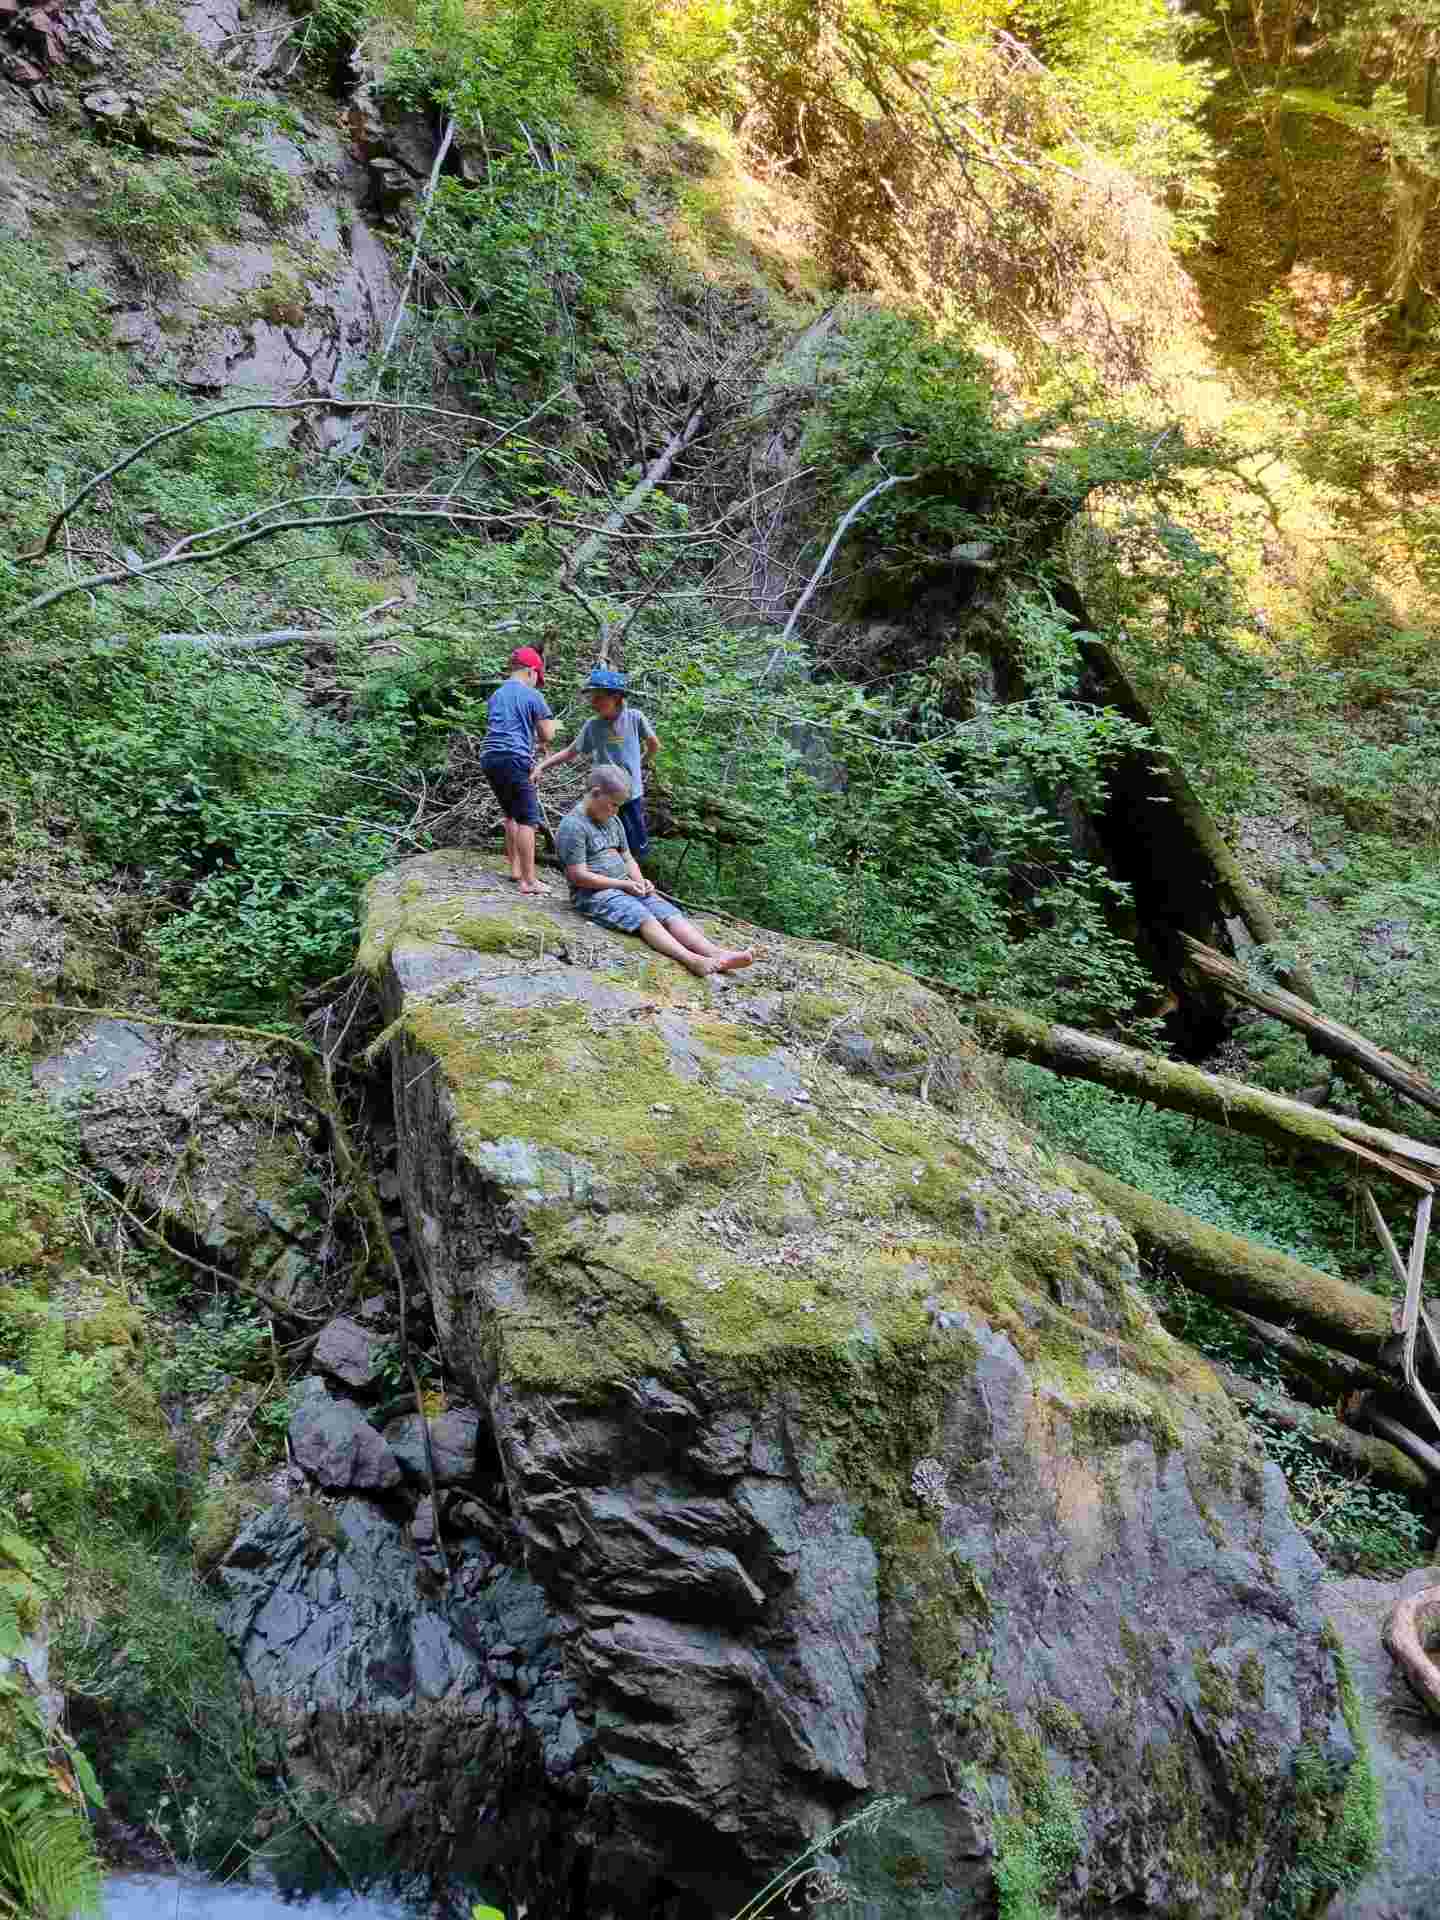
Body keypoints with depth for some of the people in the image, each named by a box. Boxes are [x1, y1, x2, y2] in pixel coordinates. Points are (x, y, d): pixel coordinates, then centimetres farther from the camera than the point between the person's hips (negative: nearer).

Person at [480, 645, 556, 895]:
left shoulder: (496, 695, 19)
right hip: (514, 760, -8)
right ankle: (528, 881, -11)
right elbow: (548, 735, -1)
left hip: (490, 757, 8)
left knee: (511, 815, 21)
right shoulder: (532, 696, -2)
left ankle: (515, 869, 25)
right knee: (528, 820, -7)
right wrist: (537, 736, 20)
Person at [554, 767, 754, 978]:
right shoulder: (573, 826, -9)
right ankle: (691, 960, -52)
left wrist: (640, 882, 1)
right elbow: (578, 876, -15)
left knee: (670, 913, -18)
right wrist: (624, 884, -13)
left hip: (626, 887, 7)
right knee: (643, 917, -32)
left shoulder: (613, 821, 17)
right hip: (594, 893, -7)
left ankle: (717, 955, -36)